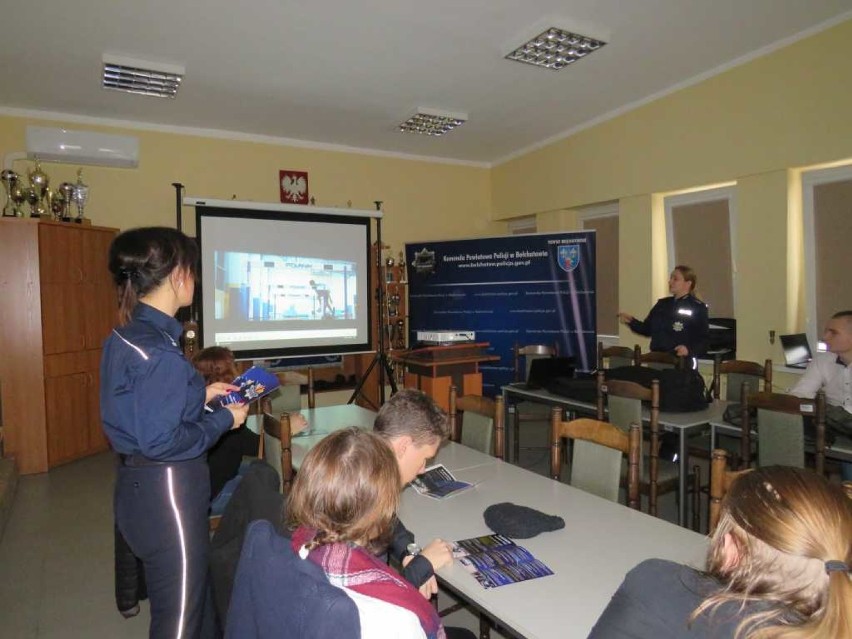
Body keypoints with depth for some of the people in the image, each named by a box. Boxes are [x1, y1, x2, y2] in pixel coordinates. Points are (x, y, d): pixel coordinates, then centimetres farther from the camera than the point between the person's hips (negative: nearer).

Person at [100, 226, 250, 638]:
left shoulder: (125, 335, 5)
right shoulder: (159, 351, -25)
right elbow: (161, 440, -25)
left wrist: (200, 395, 10)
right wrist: (224, 420, -14)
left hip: (139, 482, 10)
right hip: (166, 492, -10)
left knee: (171, 603, 26)